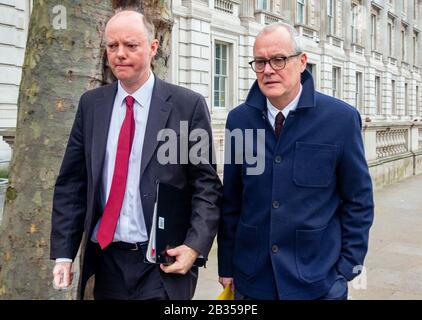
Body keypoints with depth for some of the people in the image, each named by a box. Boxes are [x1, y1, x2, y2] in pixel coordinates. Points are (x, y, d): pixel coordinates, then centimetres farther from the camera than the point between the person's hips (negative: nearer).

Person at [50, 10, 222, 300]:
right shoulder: (91, 104, 4)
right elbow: (71, 183, 5)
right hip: (105, 260, 4)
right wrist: (63, 253, 1)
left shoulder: (188, 105, -7)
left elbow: (206, 183, -5)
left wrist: (195, 246, -16)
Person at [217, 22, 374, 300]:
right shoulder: (239, 119, -2)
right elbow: (231, 199, 2)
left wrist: (349, 267, -4)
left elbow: (358, 200, -3)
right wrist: (226, 266, 4)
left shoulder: (342, 118, -8)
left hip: (318, 279, -2)